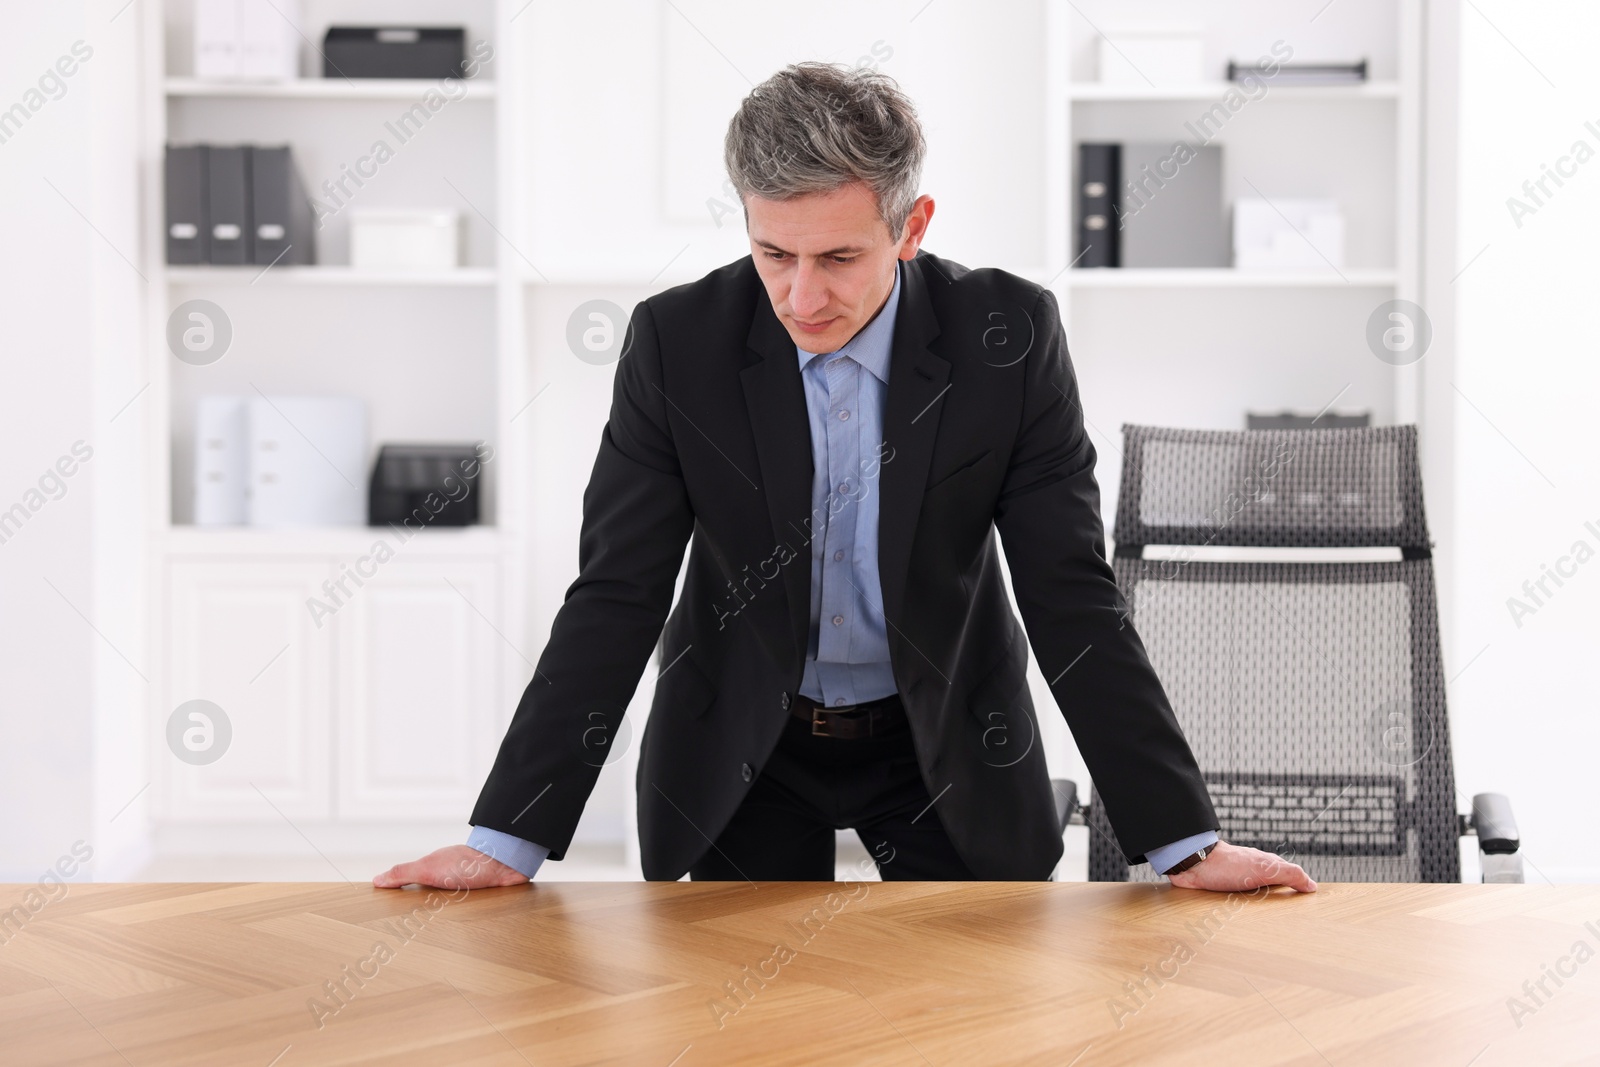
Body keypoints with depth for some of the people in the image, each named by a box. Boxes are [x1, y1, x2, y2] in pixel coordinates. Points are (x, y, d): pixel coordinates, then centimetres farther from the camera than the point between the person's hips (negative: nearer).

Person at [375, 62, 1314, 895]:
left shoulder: (1009, 335, -17)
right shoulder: (677, 341, -16)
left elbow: (1072, 596, -14)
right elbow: (616, 597, -14)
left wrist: (1187, 841, -18)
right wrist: (507, 837, -20)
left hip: (948, 747, 0)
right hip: (739, 751, 0)